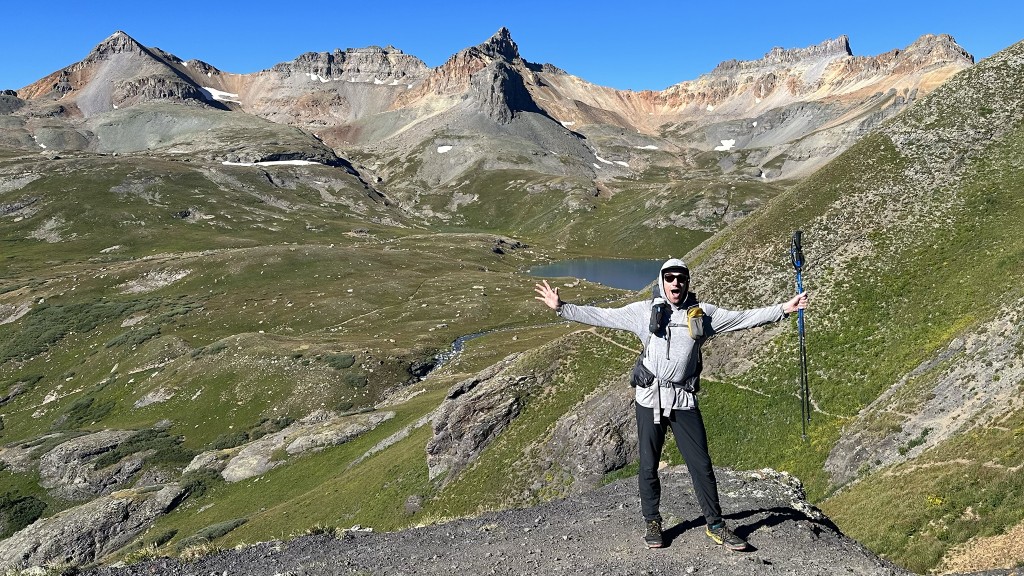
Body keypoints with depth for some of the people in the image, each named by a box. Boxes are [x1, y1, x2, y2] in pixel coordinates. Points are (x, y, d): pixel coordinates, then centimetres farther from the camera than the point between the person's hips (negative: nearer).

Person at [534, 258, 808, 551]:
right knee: (648, 466, 7)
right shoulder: (644, 311, 2)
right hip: (650, 398, 0)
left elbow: (743, 318, 7)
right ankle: (653, 523, 24)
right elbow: (600, 316, 3)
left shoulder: (702, 313, 5)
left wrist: (784, 309, 3)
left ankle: (716, 526, 18)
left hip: (684, 401, 1)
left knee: (701, 464, 3)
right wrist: (561, 307, 1)